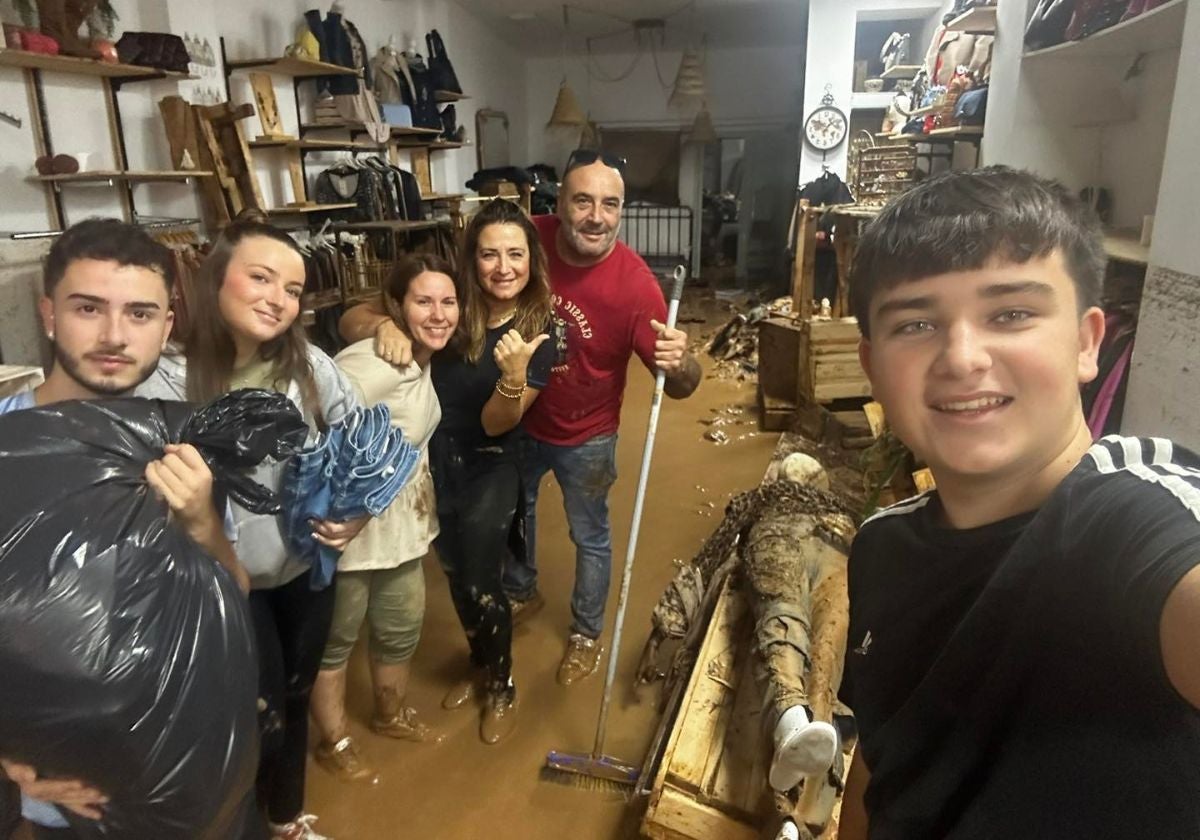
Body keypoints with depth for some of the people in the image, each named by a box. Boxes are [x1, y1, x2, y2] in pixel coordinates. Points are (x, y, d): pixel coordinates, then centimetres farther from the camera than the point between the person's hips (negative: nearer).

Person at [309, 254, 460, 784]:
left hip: (403, 522, 8)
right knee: (336, 640, 16)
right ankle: (334, 743, 39)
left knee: (402, 628, 24)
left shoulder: (424, 358, -2)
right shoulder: (375, 365, -30)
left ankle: (391, 715, 50)